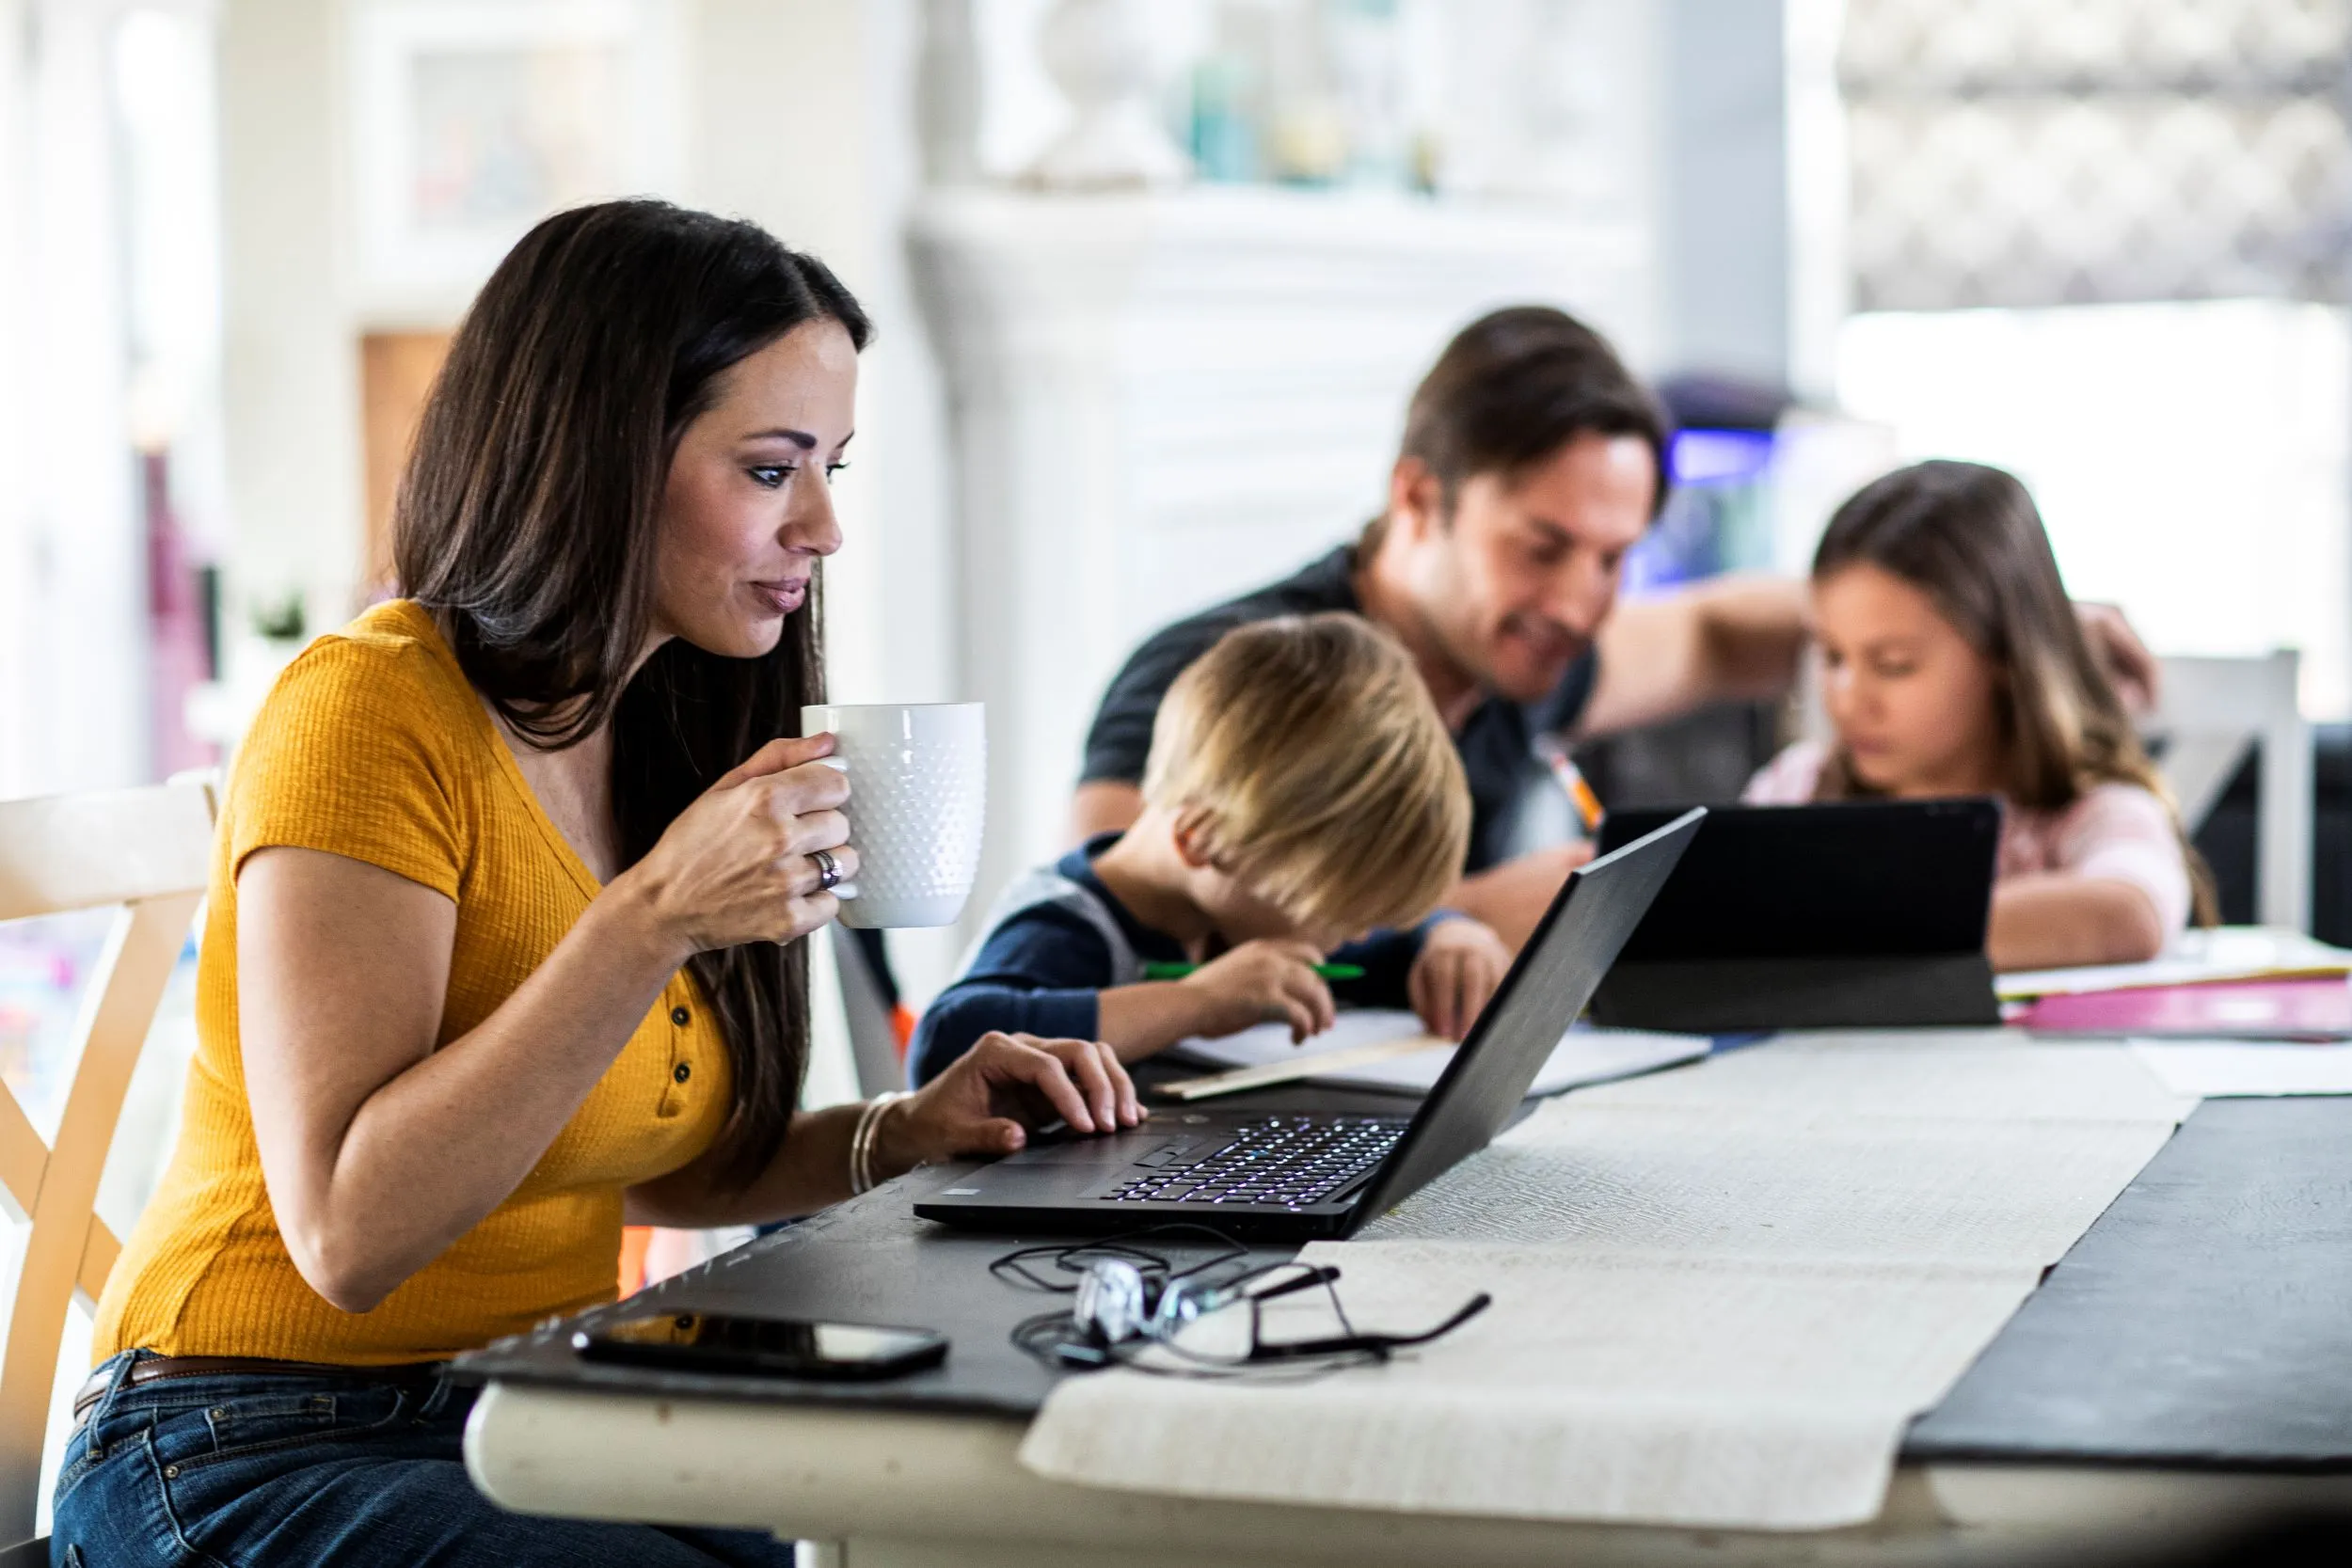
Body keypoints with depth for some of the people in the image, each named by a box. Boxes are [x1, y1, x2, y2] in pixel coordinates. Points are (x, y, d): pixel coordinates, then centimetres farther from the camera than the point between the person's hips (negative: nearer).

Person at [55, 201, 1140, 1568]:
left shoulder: (659, 734, 9)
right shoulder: (371, 715, -16)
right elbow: (349, 1230, -23)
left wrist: (890, 1141, -1)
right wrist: (654, 921, -29)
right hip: (263, 1451, -8)